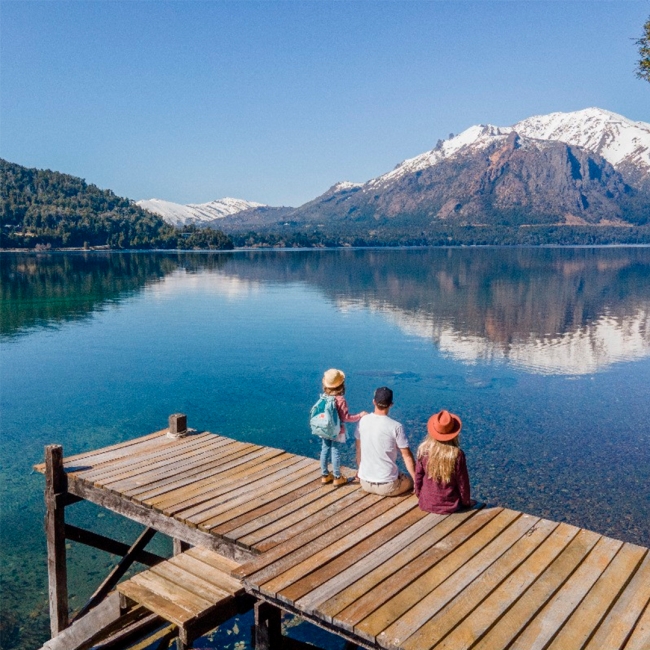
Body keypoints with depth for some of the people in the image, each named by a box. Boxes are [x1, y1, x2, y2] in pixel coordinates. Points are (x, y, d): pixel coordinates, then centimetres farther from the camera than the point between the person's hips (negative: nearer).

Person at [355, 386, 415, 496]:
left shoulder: (363, 421, -4)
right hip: (387, 486, -4)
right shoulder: (396, 427, -17)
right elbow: (407, 456, -11)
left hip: (365, 483, 4)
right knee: (412, 481, 23)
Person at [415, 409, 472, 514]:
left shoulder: (423, 450, -15)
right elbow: (462, 481, -11)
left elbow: (418, 476, -4)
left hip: (426, 504, 3)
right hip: (449, 505, -3)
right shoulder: (457, 454, -22)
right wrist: (466, 502, 7)